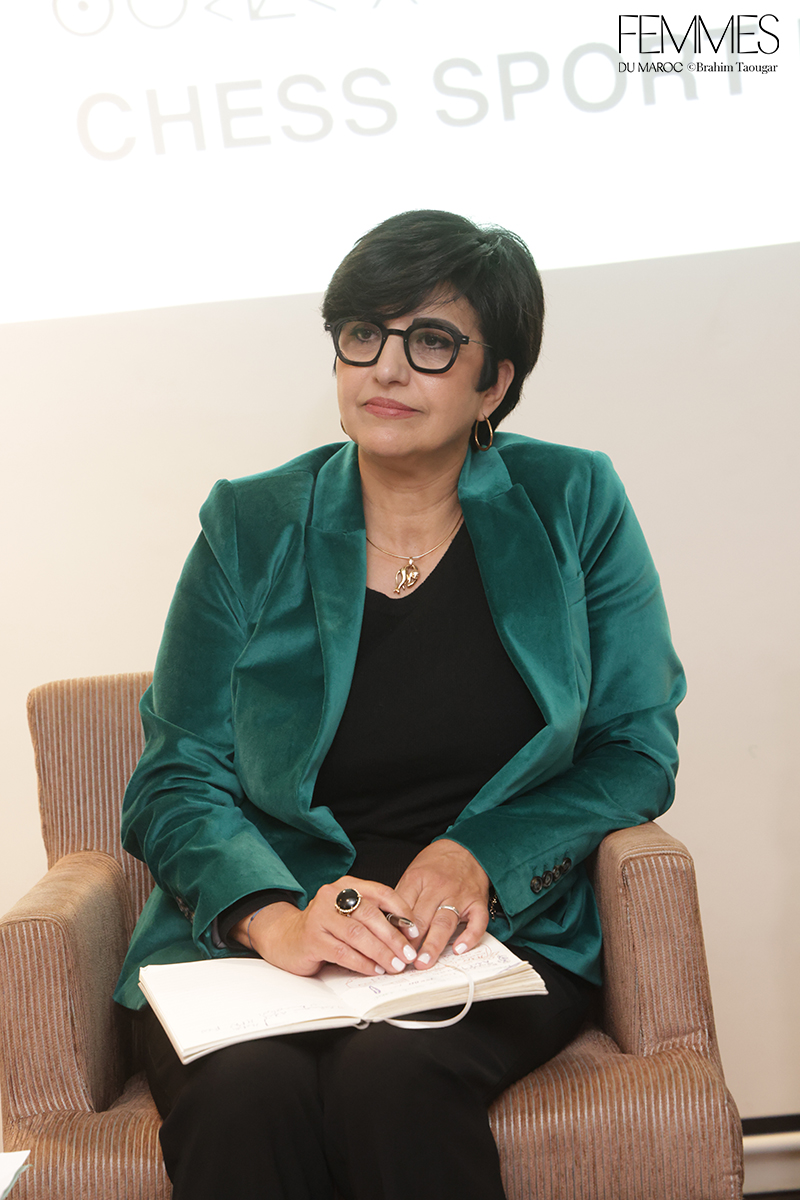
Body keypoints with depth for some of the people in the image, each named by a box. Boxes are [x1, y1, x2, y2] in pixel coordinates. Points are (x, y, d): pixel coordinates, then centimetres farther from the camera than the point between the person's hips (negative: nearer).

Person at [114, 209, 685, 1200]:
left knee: (391, 1077, -32)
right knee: (244, 1093, -31)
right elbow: (177, 777, 2)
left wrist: (478, 859, -12)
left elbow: (637, 749, 5)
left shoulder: (573, 505, 6)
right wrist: (274, 917, -18)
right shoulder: (249, 527, 6)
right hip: (254, 936, 1)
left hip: (500, 935, 0)